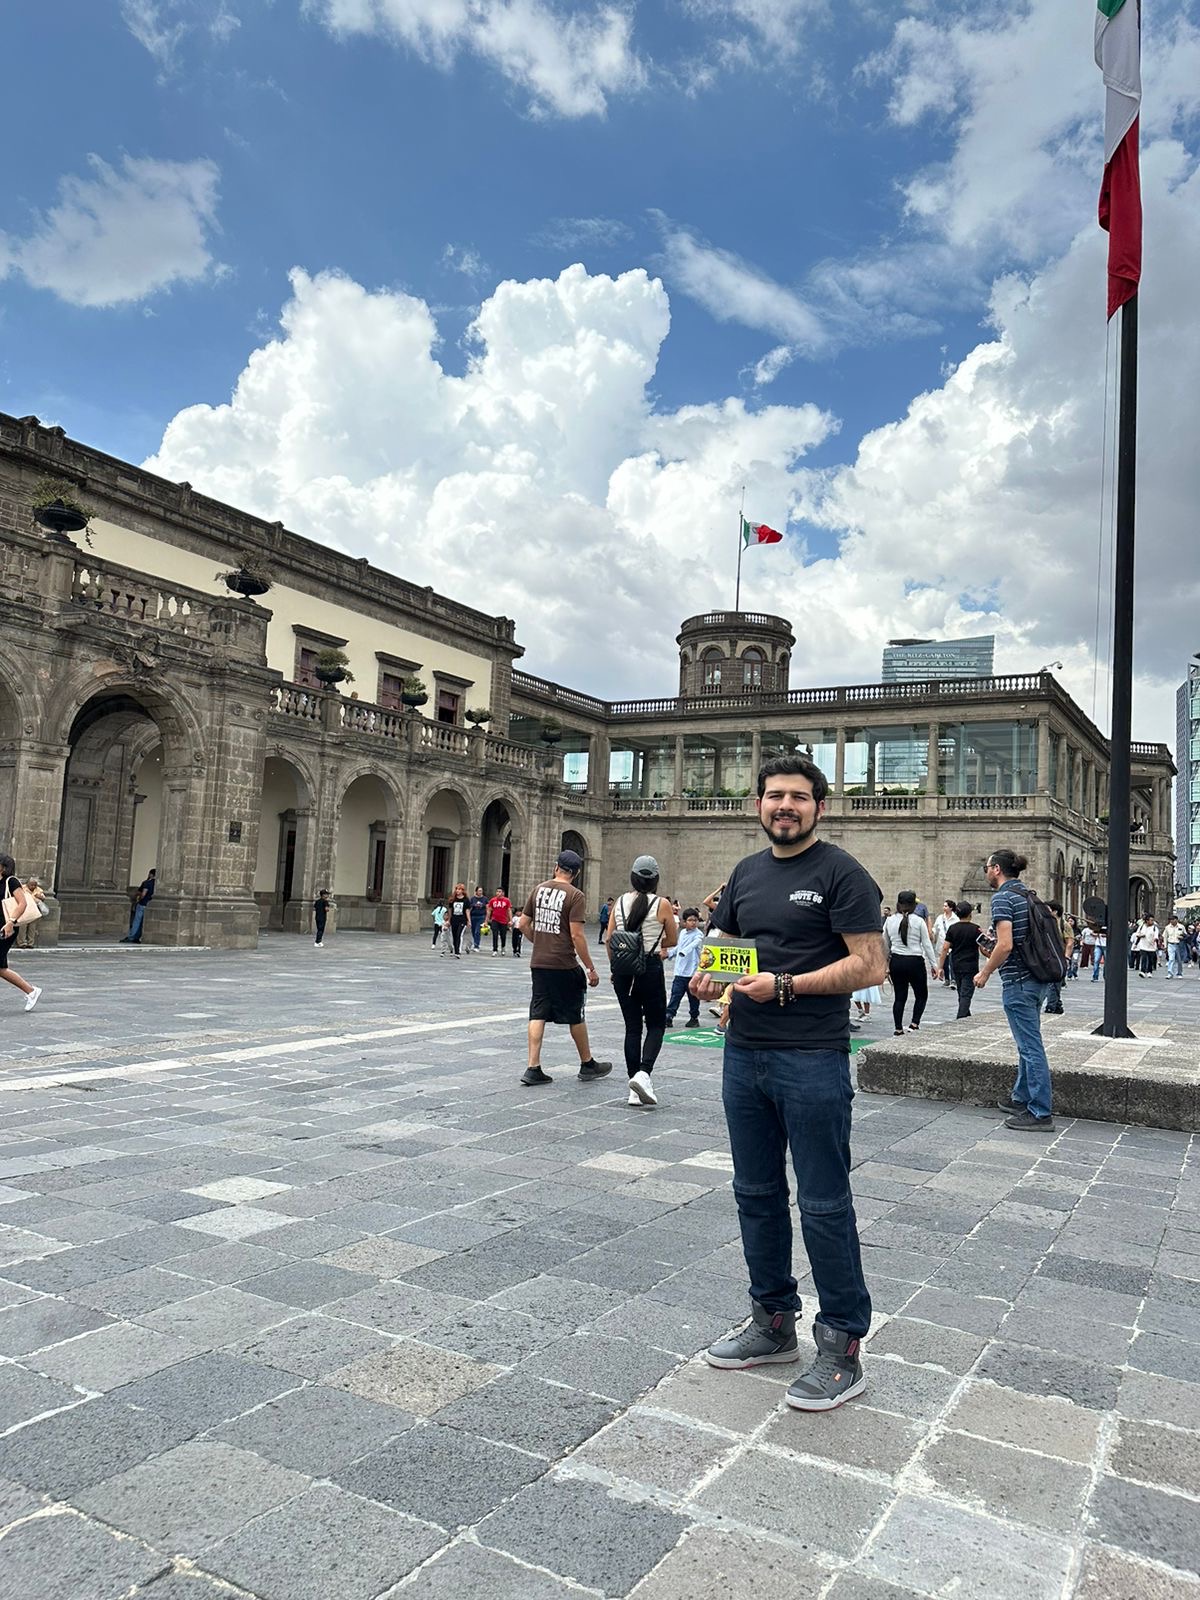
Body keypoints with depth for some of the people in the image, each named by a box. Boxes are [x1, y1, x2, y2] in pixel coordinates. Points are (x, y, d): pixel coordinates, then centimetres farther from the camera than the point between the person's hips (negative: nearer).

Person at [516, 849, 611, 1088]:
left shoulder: (539, 889, 6)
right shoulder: (575, 895, -11)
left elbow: (523, 924, 9)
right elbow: (577, 935, -16)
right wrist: (591, 969, -10)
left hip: (538, 963, 5)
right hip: (564, 965, -5)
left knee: (538, 1014, 6)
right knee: (575, 1016, 9)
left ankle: (533, 1069, 3)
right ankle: (588, 1065, 24)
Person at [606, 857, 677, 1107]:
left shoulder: (620, 903, 3)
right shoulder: (661, 904, -7)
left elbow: (609, 939, 4)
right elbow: (672, 940, 3)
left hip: (623, 970, 4)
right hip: (650, 969, -3)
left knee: (632, 1027, 9)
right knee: (656, 1025, 9)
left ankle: (635, 1090, 9)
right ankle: (643, 1072, -14)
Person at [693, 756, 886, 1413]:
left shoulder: (841, 873, -8)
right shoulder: (746, 873, 13)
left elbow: (870, 966, -14)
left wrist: (786, 985, -20)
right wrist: (708, 978, -2)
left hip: (812, 1062, -7)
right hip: (744, 1056, 7)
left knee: (824, 1206, 2)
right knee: (757, 1195, 16)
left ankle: (842, 1350, 16)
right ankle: (773, 1322, 32)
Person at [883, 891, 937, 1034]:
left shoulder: (890, 921, 2)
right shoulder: (919, 921, -7)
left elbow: (885, 945, 10)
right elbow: (927, 945, -3)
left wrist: (886, 962, 21)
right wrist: (934, 964, 3)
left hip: (896, 962, 3)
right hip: (915, 962, -3)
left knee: (899, 997, 10)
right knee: (921, 995, 13)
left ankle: (898, 1029, 10)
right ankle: (914, 1024, 0)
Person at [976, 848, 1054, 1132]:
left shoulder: (1002, 897, -14)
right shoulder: (1026, 894, 13)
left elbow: (1005, 945, -22)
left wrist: (985, 973, -9)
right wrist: (995, 938, 19)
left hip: (1018, 981, -10)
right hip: (1037, 979, 10)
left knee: (1030, 1046, -4)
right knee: (1028, 1043, 19)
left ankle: (1040, 1112, 1)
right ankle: (1021, 1098, 31)